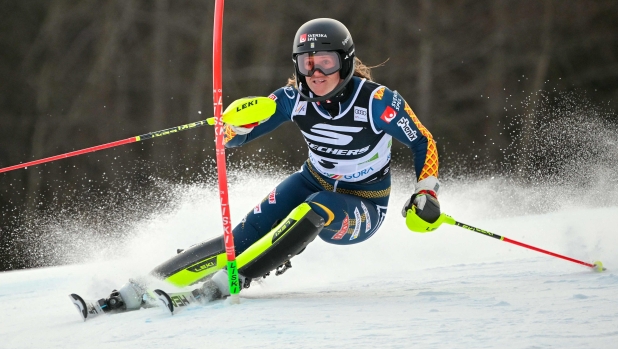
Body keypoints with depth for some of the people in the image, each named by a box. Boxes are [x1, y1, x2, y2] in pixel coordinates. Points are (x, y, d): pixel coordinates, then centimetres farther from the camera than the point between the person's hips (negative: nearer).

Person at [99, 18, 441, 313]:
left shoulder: (377, 101, -24)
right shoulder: (295, 98, -13)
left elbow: (424, 143, -10)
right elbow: (233, 138, -11)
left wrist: (426, 194, -22)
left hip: (362, 209, -3)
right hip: (312, 183, 3)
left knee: (315, 210, -37)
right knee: (246, 235, -19)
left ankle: (235, 277, -39)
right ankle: (147, 286, -25)